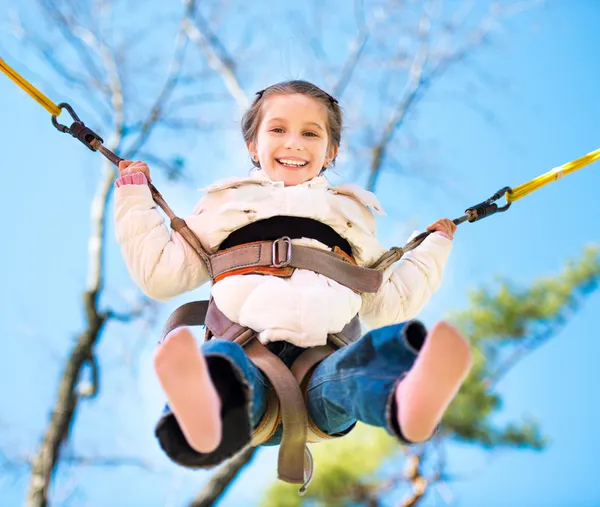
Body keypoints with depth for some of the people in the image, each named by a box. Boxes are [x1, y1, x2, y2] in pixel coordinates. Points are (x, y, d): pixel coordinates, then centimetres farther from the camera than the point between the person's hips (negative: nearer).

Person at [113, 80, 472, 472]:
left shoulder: (349, 214, 36)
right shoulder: (224, 205, 31)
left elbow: (388, 304, 34)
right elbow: (159, 275, 23)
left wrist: (435, 248, 40)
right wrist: (134, 195, 26)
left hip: (323, 357, 1)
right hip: (248, 351, 0)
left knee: (370, 361, -37)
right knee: (218, 359, -39)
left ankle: (408, 402, -70)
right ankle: (206, 417, -72)